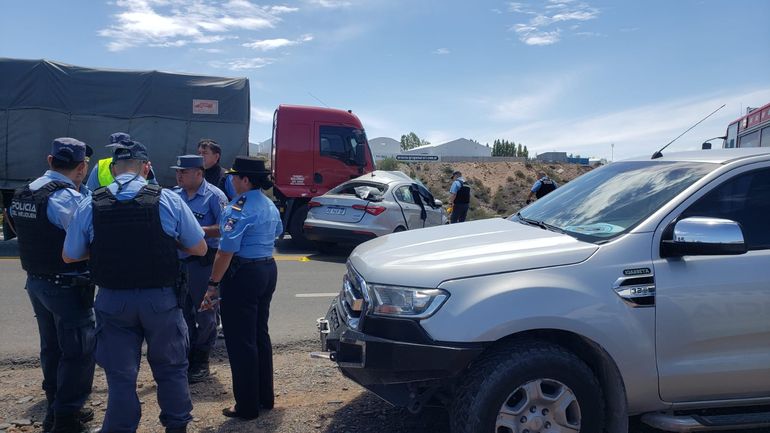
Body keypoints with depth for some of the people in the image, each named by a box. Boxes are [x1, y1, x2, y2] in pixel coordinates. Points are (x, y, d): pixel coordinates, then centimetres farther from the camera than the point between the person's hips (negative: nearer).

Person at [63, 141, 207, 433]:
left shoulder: (90, 205, -5)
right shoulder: (169, 200, -10)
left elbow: (70, 256, 5)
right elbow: (199, 249, -4)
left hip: (113, 301, 1)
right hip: (161, 299, -1)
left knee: (120, 376, 12)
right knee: (171, 368, 18)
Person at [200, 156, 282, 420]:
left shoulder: (238, 208, -18)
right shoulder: (270, 205, 10)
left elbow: (226, 251, -22)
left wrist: (213, 285, -17)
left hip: (242, 274, -9)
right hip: (268, 270, 9)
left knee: (240, 342, 1)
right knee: (260, 335, 19)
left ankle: (247, 407, 9)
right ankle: (265, 397, 29)